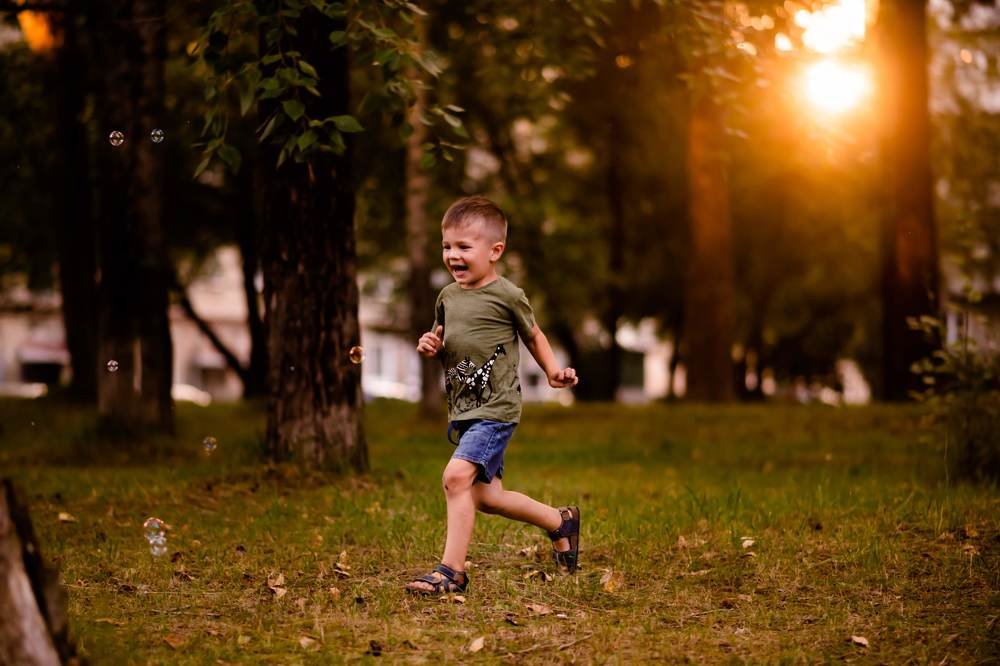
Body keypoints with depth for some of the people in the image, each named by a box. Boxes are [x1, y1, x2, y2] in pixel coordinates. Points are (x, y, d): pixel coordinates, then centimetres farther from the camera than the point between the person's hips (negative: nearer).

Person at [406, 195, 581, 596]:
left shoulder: (507, 296, -8)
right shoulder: (446, 298, 9)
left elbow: (532, 335, 8)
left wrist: (552, 370, -4)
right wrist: (432, 348, -1)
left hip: (496, 410, -8)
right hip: (461, 411, 8)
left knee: (457, 476, -24)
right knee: (485, 497, 13)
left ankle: (451, 570, -19)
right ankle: (560, 521, 35)